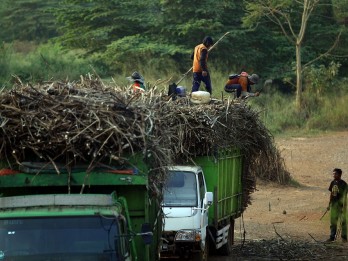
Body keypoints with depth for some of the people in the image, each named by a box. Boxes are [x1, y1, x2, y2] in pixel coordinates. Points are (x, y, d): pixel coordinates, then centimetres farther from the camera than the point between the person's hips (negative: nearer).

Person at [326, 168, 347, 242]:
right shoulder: (333, 182, 6)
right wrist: (329, 204, 15)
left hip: (340, 204, -6)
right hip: (333, 204, 6)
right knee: (333, 221, 9)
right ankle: (332, 236, 16)